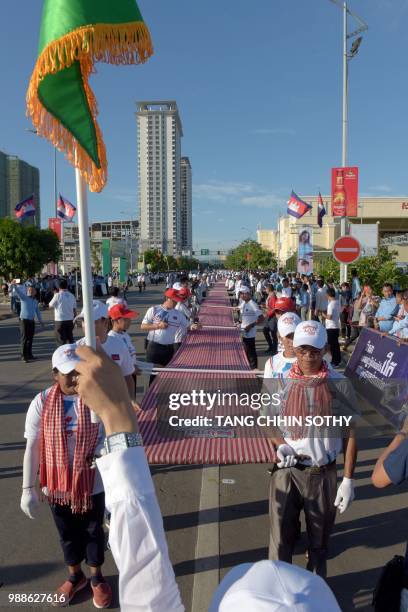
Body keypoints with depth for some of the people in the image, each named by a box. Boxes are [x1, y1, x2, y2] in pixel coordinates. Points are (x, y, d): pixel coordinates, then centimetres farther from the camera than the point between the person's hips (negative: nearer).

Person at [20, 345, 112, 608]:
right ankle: (75, 576, 50)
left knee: (94, 531, 20)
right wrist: (28, 489, -5)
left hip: (93, 484, -1)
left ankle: (97, 577, 46)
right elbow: (32, 448, -7)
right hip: (57, 485, 1)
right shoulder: (42, 402, -14)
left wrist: (100, 452, -27)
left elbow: (109, 435, -6)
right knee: (68, 534, 23)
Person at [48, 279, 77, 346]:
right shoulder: (71, 295, 5)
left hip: (60, 321, -4)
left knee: (61, 340, 0)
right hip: (70, 320, 5)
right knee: (70, 339, 14)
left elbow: (50, 306, 1)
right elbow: (74, 309, 7)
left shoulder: (58, 295, -10)